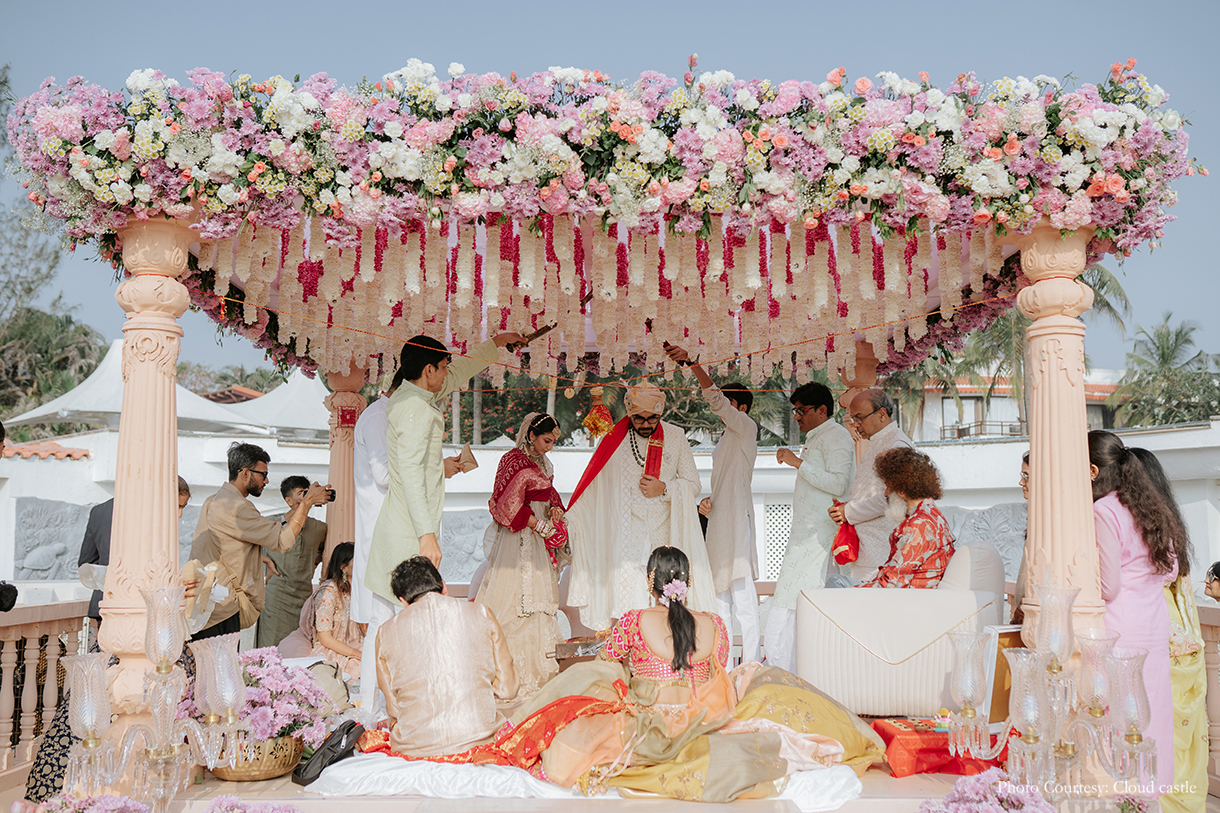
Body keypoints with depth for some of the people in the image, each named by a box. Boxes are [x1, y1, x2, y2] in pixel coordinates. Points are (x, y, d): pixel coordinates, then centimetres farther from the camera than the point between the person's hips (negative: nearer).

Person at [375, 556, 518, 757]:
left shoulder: (386, 632, 3)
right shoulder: (481, 614, 4)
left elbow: (393, 708, 9)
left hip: (416, 746, 1)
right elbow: (507, 688, 9)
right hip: (477, 737, 0)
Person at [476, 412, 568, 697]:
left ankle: (538, 660, 21)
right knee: (520, 593, -7)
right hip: (520, 538, -9)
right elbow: (511, 506, -18)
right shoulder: (515, 461, -15)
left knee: (541, 591, 12)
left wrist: (555, 508, -1)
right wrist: (542, 526, -16)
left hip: (539, 540, 9)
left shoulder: (542, 462, 13)